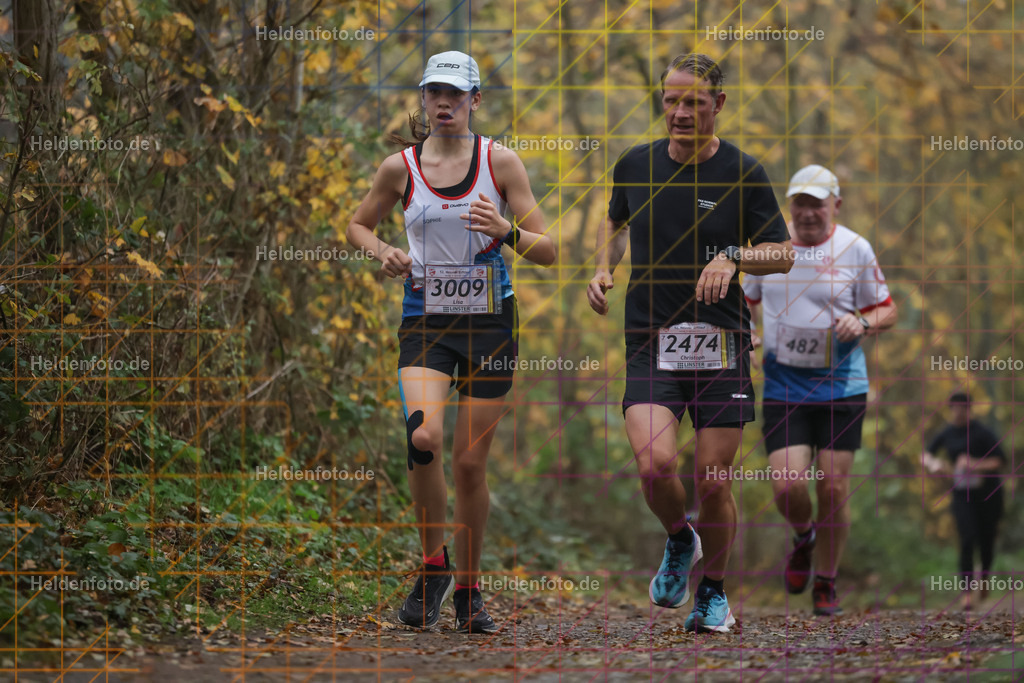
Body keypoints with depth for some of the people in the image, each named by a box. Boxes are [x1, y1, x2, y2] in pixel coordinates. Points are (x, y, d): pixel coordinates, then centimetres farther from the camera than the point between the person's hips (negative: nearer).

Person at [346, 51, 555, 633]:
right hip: (426, 322, 0)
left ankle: (468, 587, 20)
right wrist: (383, 252, -2)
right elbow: (359, 225, 19)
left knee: (470, 462, 2)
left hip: (490, 323, 0)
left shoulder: (500, 162, -2)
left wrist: (505, 231, -22)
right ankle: (433, 565, -3)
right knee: (424, 437, -23)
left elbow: (548, 251, -2)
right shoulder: (401, 167, 2)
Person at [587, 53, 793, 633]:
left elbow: (783, 254, 3)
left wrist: (733, 257, -16)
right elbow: (616, 222, 25)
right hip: (651, 341, 1)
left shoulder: (744, 173, -2)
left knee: (714, 483, 1)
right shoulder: (635, 165, 5)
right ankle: (680, 541, 14)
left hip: (721, 344, -1)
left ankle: (714, 590, 25)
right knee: (655, 463, -19)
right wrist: (604, 269, 7)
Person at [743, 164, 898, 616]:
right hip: (783, 386, 1)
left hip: (841, 386, -1)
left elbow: (887, 311, 3)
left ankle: (826, 583, 18)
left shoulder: (854, 249, -4)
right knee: (787, 485, -11)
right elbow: (750, 298, 19)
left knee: (833, 489, -2)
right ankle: (803, 538, 24)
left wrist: (862, 323, -18)